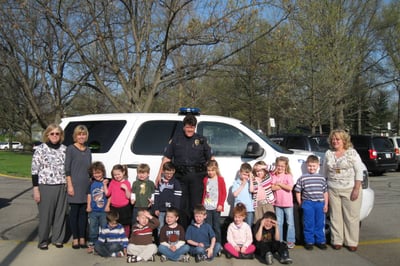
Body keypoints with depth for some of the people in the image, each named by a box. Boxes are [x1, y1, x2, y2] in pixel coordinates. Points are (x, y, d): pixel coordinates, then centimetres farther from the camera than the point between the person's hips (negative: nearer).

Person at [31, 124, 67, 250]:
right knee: (45, 214, 3)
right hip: (45, 187, -3)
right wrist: (35, 189, -7)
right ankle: (43, 241, 19)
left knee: (60, 213, 8)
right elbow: (34, 170, -4)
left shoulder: (64, 149, 7)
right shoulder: (40, 149, -3)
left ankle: (58, 239, 23)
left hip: (62, 187, 3)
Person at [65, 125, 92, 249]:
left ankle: (82, 239, 15)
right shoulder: (71, 149, -2)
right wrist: (70, 185, -12)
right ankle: (75, 239, 10)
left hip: (86, 186, 5)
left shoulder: (88, 151, 14)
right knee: (74, 212, 2)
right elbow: (67, 169, -6)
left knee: (83, 213, 8)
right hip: (75, 185, -5)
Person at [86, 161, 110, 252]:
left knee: (104, 228, 6)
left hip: (104, 210, -3)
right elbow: (89, 195, 10)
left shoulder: (106, 182, -6)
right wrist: (88, 206, 5)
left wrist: (107, 205, -10)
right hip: (93, 210, 3)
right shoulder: (92, 183, 5)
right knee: (92, 228, 11)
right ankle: (91, 244, 21)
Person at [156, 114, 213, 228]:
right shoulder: (176, 138, 9)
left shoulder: (201, 140, 8)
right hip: (180, 177, 1)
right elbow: (166, 157, 8)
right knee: (182, 206, 6)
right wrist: (160, 174, 3)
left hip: (197, 177, -1)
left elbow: (211, 158, 10)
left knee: (196, 206, -2)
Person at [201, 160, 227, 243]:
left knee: (216, 226, 3)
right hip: (207, 207, 3)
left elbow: (224, 193, -2)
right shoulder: (205, 179, 8)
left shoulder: (220, 179, -2)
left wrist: (221, 204, -9)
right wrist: (202, 204, 11)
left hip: (216, 207, -3)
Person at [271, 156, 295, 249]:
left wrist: (279, 184, -12)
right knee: (279, 223, 11)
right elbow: (273, 187, -9)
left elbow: (290, 188, -17)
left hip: (288, 203, -3)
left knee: (290, 223, 4)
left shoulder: (288, 176, -5)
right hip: (278, 203, 3)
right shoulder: (273, 176, 2)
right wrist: (284, 186, -14)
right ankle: (279, 241, 20)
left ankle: (290, 241, 12)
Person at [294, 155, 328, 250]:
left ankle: (320, 241, 20)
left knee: (320, 224, 9)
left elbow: (325, 192, 11)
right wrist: (300, 203, 0)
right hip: (308, 204, -2)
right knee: (308, 224, 3)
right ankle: (309, 241, 14)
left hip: (320, 204, 2)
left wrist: (326, 204, 5)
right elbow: (298, 192, 3)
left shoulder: (322, 178, 7)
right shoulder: (302, 178, -1)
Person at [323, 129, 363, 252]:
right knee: (335, 216, 6)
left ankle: (351, 242, 12)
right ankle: (337, 240, 17)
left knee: (351, 217, 1)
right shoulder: (328, 154, 8)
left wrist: (356, 189, -12)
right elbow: (325, 172, 13)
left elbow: (359, 171, -6)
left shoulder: (352, 152, -3)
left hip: (350, 190, -3)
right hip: (333, 190, 3)